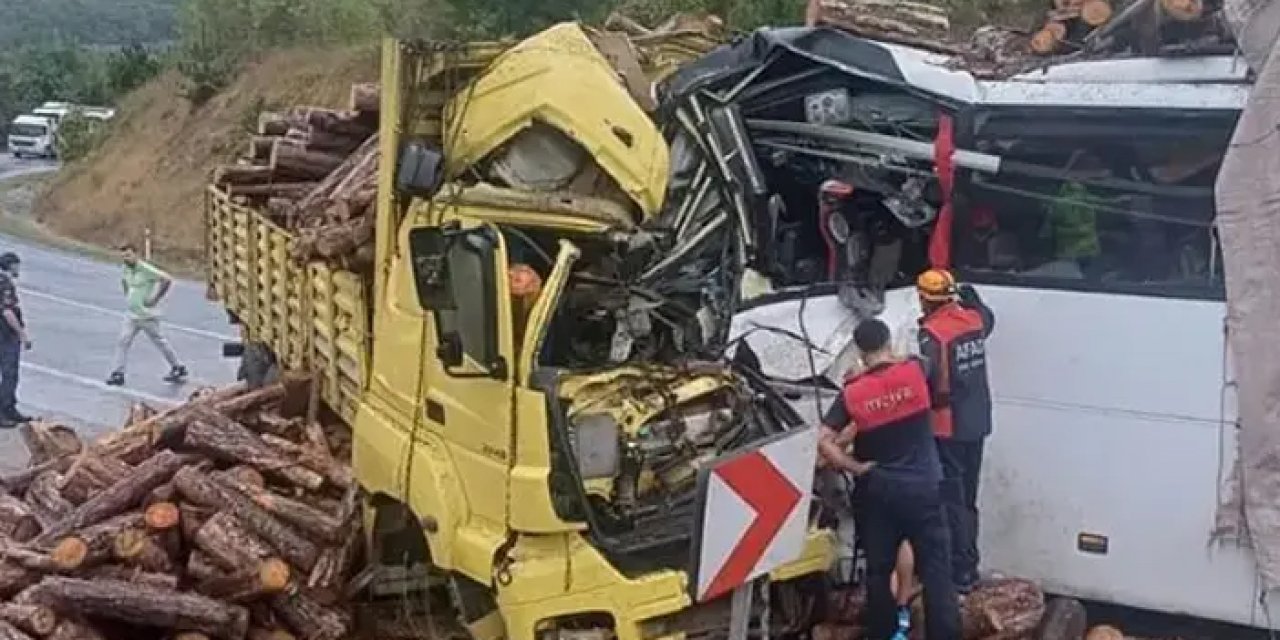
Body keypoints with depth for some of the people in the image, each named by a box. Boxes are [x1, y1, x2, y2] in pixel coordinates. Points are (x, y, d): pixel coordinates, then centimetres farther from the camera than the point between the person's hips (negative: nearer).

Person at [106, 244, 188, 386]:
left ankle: (178, 368, 21)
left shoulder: (146, 269, -19)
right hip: (132, 315, 7)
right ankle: (118, 373, -1)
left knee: (159, 342, 6)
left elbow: (167, 280, -24)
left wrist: (155, 299, -21)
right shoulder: (127, 270, 5)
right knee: (123, 341, -3)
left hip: (147, 315, -7)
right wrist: (127, 294, 14)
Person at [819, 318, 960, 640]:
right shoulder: (915, 371, -9)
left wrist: (857, 468, -5)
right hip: (922, 487, -1)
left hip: (877, 491, 1)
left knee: (879, 570, 13)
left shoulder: (852, 393, -8)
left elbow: (823, 443, -13)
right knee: (936, 569, 4)